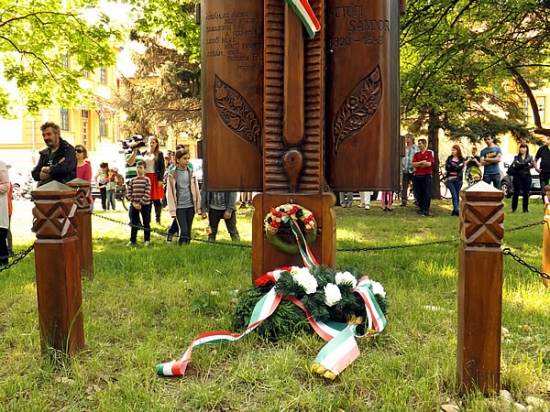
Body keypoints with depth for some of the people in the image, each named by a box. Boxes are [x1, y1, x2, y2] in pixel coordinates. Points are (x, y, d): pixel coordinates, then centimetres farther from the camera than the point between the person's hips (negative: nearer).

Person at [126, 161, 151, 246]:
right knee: (134, 223, 9)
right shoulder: (132, 180, 6)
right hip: (134, 205, 3)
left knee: (146, 223, 4)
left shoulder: (147, 180, -5)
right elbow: (128, 193, 4)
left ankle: (147, 240, 14)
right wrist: (133, 202, -8)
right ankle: (132, 240, 17)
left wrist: (140, 203, -15)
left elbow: (147, 194, -11)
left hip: (144, 205, -3)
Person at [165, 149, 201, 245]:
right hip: (179, 207, -3)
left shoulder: (191, 173, 7)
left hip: (190, 206, 3)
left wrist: (199, 207, 4)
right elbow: (169, 193, -2)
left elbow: (196, 191, 9)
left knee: (188, 231, 8)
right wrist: (172, 210, -7)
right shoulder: (172, 175, -2)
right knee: (183, 231, -10)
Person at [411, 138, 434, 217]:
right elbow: (413, 164, 0)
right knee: (418, 194, 7)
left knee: (427, 194, -6)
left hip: (427, 176, -4)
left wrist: (418, 164, -2)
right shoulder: (416, 154, 13)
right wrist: (422, 162, -11)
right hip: (417, 176, 5)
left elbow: (429, 164, -12)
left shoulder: (430, 152, 0)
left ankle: (426, 210, -4)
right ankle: (421, 208, 20)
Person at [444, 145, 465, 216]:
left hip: (458, 180, 0)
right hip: (450, 179, 0)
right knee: (454, 196, -12)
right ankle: (456, 210, -19)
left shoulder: (462, 159, 5)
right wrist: (456, 166, -6)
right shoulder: (449, 158, 10)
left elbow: (460, 168, -11)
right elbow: (446, 168, -3)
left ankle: (455, 210, 16)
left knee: (457, 196, 6)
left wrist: (451, 166, -8)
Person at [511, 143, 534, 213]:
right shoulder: (516, 157, 10)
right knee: (516, 192, -5)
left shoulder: (530, 157, 12)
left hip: (527, 176, 1)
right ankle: (514, 208, -1)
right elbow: (514, 164, -8)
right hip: (518, 176, -1)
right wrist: (526, 164, -15)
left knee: (526, 193, 1)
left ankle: (525, 208, 7)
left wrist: (520, 165, -15)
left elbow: (532, 165, -7)